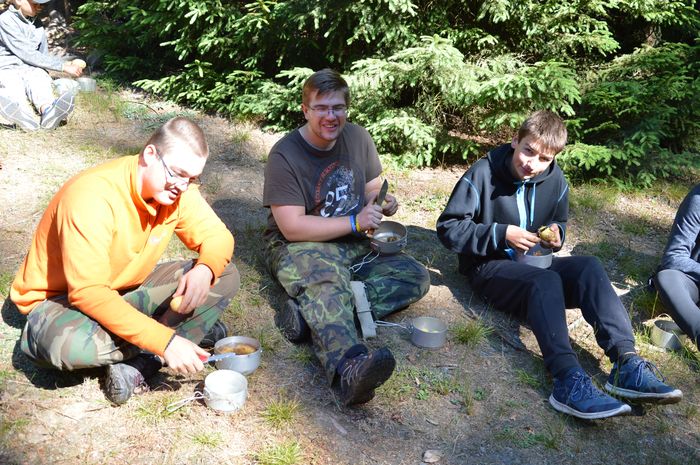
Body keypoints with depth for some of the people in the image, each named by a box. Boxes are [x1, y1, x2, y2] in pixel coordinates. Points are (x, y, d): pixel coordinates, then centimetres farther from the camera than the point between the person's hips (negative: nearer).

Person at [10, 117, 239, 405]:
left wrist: (204, 270, -30)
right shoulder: (92, 195, -32)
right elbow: (88, 293, -36)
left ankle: (136, 366, -19)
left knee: (226, 277, -11)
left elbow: (218, 237, -4)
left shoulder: (177, 189, -13)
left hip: (130, 291, 6)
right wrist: (164, 341, -41)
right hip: (61, 299, -6)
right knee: (71, 345, -41)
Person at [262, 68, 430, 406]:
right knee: (326, 275, -39)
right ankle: (349, 366, -68)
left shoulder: (357, 138, 4)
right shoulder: (285, 155, -13)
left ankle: (310, 314, -33)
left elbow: (372, 189, 17)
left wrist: (383, 202, -8)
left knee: (415, 277, -15)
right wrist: (355, 222, -20)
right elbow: (292, 227, -18)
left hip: (353, 246, 6)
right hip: (298, 248, -6)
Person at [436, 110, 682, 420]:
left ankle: (625, 362, -37)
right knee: (546, 281, -36)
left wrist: (557, 233, -5)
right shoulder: (484, 174, -12)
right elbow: (448, 227, -13)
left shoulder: (555, 179, 4)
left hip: (535, 265, 5)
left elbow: (560, 221, 21)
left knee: (589, 266, -24)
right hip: (490, 268, -5)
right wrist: (501, 234, -22)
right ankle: (569, 379, -53)